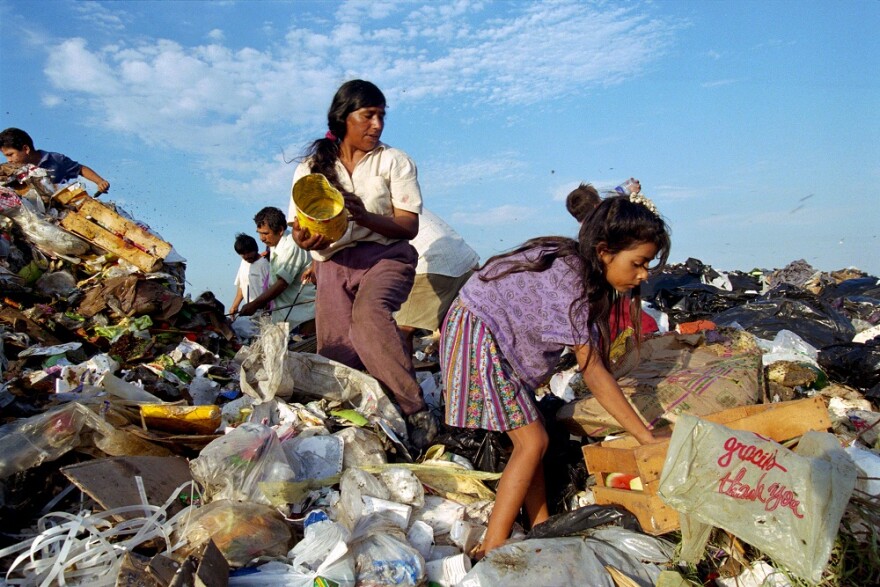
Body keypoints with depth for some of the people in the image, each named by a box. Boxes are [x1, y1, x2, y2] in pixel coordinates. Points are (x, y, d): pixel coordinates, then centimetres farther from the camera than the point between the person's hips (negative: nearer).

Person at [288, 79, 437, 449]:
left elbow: (409, 226, -2)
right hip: (333, 265, 3)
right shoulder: (312, 167, 11)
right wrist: (307, 239, -17)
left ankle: (416, 412, -31)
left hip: (385, 255, -3)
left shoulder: (394, 161, 5)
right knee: (335, 355, -11)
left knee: (368, 312, -33)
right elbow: (301, 231, 9)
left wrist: (364, 217, -20)